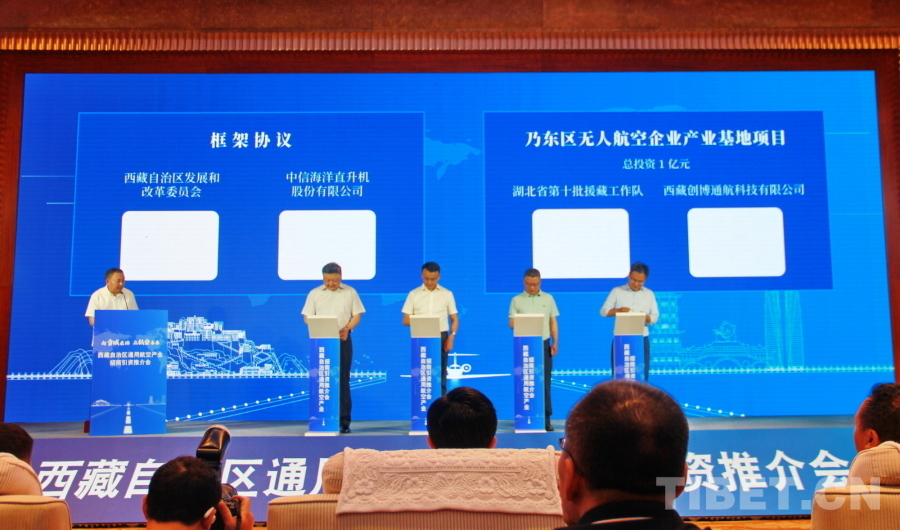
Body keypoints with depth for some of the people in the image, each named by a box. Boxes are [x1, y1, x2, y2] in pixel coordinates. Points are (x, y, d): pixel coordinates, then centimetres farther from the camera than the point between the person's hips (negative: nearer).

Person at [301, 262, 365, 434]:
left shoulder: (350, 292, 7)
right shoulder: (315, 293, 7)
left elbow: (357, 315, 5)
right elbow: (307, 317, 4)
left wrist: (347, 328, -14)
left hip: (343, 340, 0)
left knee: (343, 380, 0)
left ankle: (344, 422, 4)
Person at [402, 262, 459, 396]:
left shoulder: (447, 294, 6)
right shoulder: (414, 294, 5)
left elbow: (454, 319, 8)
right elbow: (406, 320, 3)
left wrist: (451, 337, -6)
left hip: (440, 337, 0)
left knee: (439, 374, 3)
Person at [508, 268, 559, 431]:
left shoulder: (548, 298, 9)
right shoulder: (517, 300, 4)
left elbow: (553, 322, 10)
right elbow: (512, 323, 0)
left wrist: (555, 342, 3)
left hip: (544, 344, 1)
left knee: (544, 382, 0)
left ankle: (546, 418, 4)